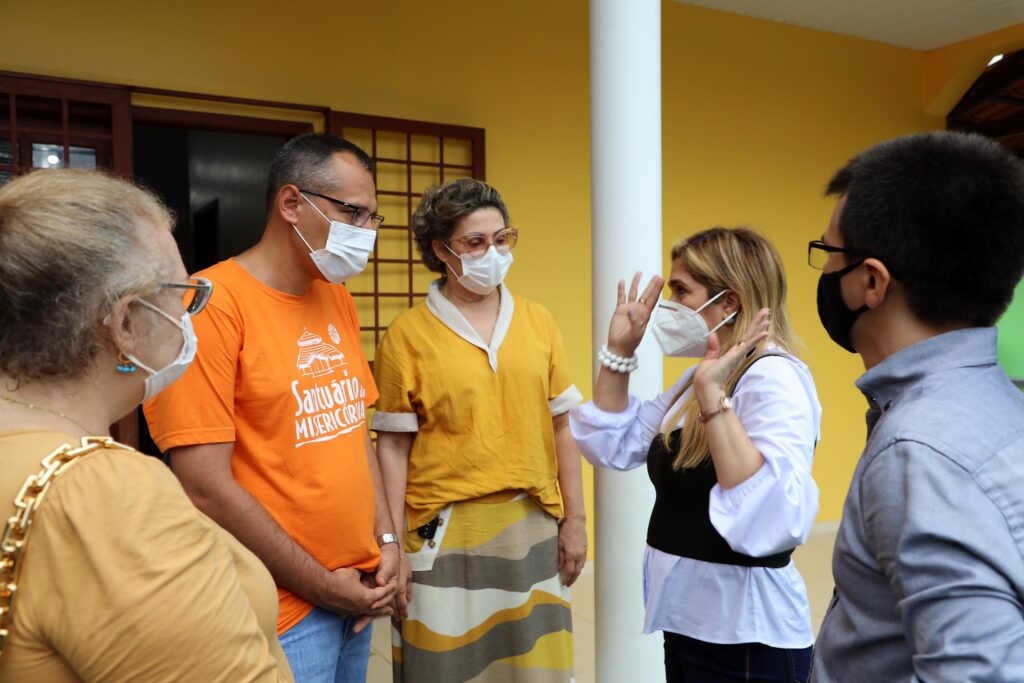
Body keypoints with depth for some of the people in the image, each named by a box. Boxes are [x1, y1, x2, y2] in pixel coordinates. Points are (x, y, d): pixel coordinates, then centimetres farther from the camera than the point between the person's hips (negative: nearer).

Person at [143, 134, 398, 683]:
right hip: (281, 612, -7)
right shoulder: (213, 302, -17)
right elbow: (205, 488, -19)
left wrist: (386, 540, 3)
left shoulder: (337, 298, 6)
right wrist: (321, 585, -11)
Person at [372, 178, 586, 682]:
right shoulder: (408, 333, -5)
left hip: (532, 523, 3)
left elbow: (561, 427, 6)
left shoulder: (537, 321, 4)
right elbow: (393, 447, -4)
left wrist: (574, 520, 7)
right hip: (446, 531, -2)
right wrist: (392, 546, -4)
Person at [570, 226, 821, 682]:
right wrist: (619, 353, 3)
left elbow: (769, 522, -34)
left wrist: (712, 396, -36)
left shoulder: (774, 378, -21)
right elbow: (613, 446, 11)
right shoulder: (704, 375, 7)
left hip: (745, 638, -9)